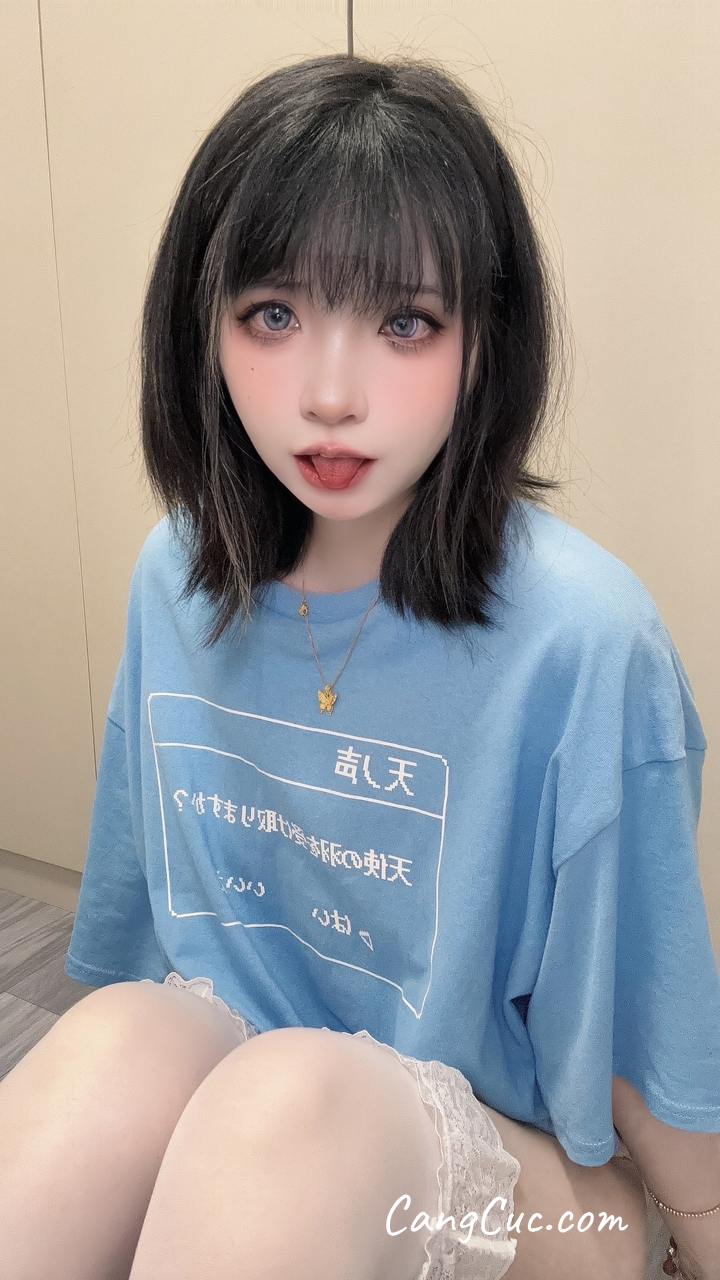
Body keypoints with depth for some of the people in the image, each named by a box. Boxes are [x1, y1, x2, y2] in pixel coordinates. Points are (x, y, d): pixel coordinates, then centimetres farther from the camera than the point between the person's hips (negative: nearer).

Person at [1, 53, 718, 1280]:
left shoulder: (578, 639, -23)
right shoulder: (175, 582, -6)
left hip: (537, 1181, -3)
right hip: (216, 1097, 4)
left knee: (294, 1095, -35)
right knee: (117, 1039, -30)